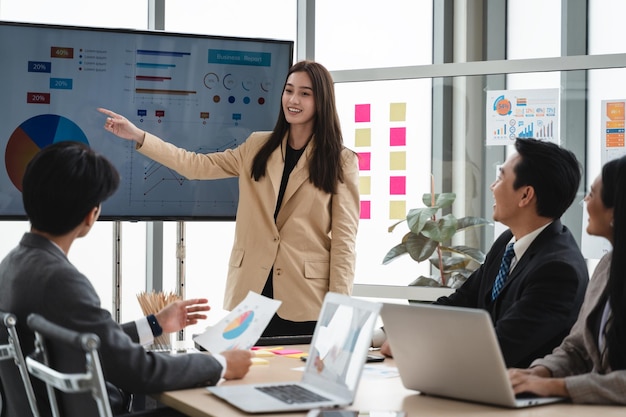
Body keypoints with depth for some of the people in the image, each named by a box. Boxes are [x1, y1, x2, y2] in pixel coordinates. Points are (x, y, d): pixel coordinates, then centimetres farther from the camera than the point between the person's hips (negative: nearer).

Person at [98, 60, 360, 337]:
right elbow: (198, 166, 6)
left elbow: (343, 238, -3)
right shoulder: (258, 147, 12)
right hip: (251, 293, 3)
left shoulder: (341, 162, 1)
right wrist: (138, 136, -1)